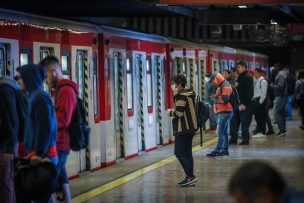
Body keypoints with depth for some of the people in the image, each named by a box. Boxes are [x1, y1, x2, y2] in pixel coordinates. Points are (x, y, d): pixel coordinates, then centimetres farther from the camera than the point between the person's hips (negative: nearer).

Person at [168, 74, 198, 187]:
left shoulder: (180, 97, -17)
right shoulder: (190, 94, 13)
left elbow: (179, 113, -23)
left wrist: (170, 112, -5)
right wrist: (174, 111, 13)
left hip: (183, 129, -10)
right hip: (192, 127, 10)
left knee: (179, 152, -5)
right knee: (187, 153, 12)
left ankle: (190, 176, -11)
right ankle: (190, 178, 13)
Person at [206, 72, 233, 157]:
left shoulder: (225, 86, -14)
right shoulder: (221, 86, 19)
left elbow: (224, 99, -23)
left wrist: (215, 97, -11)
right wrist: (215, 97, 9)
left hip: (225, 112, -11)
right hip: (222, 112, 11)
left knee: (220, 131, -13)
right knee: (224, 132, 12)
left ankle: (217, 150, -15)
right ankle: (224, 150, 16)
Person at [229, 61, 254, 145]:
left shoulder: (248, 78, -9)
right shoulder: (239, 77, 19)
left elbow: (250, 92, -16)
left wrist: (245, 104, -21)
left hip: (244, 104, -9)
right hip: (237, 103, 9)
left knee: (244, 122, -3)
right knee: (233, 122, 7)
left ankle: (245, 140, 3)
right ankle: (233, 139, 12)